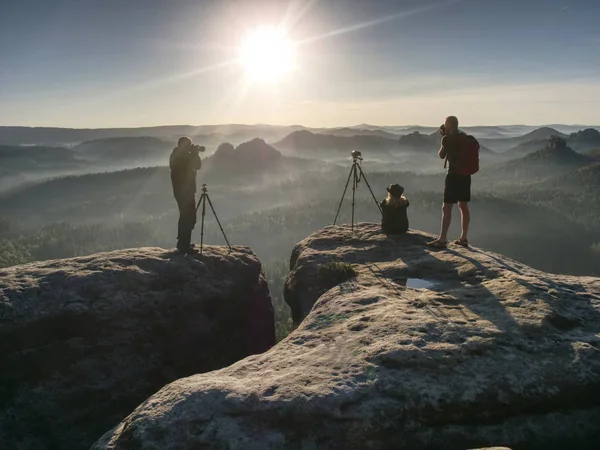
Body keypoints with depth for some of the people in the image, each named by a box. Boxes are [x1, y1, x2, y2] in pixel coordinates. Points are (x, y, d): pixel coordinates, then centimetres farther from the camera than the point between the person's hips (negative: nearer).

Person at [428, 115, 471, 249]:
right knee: (463, 206, 13)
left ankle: (442, 239, -10)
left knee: (447, 207, -7)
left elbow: (441, 155, 2)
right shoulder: (464, 136, 11)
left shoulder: (448, 138, -10)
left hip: (454, 174, -8)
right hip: (465, 174, 8)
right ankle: (464, 238, 17)